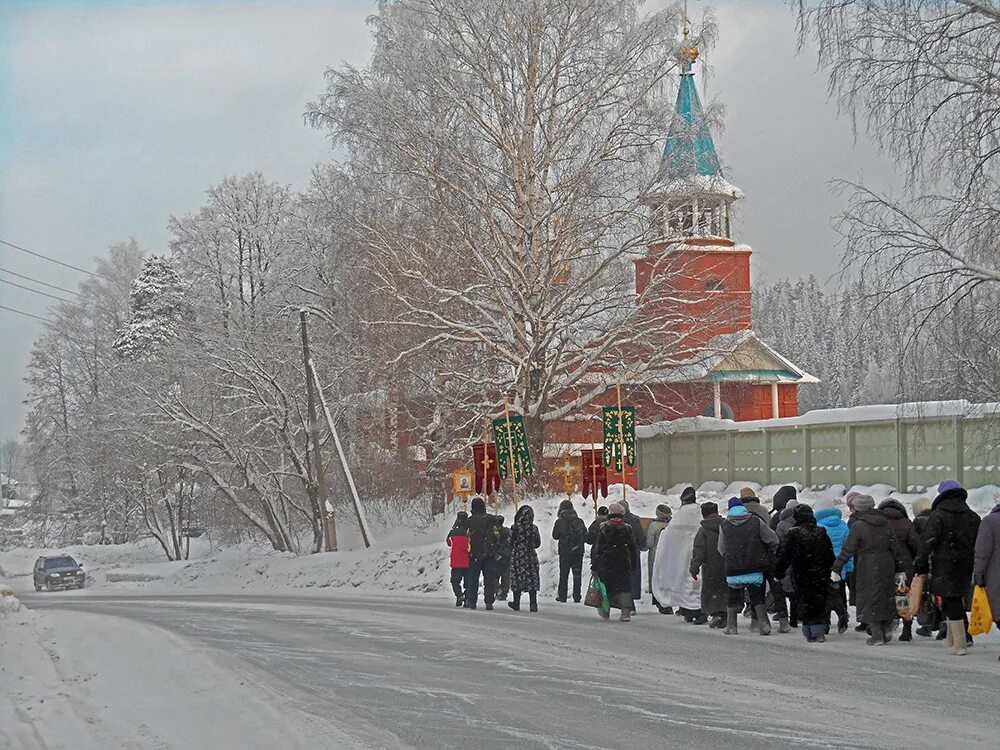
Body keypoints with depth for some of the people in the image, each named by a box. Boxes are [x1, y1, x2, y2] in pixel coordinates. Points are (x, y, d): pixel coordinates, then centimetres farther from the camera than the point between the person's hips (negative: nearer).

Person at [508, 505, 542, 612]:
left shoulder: (515, 527, -11)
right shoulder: (534, 528, -4)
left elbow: (510, 542, -6)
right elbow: (538, 543, 3)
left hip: (517, 556, -1)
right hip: (531, 557, 1)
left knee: (517, 579, 8)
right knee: (532, 580, 5)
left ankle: (516, 604, 15)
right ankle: (533, 604, 1)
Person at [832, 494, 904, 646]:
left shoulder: (857, 526, -10)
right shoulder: (885, 523, 7)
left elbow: (847, 550, -11)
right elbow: (894, 547, 10)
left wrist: (836, 569, -7)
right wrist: (899, 567, 16)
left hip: (868, 568, -5)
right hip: (887, 565, 5)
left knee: (870, 599, 2)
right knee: (886, 596, 16)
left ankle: (877, 636, 1)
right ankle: (887, 630, 14)